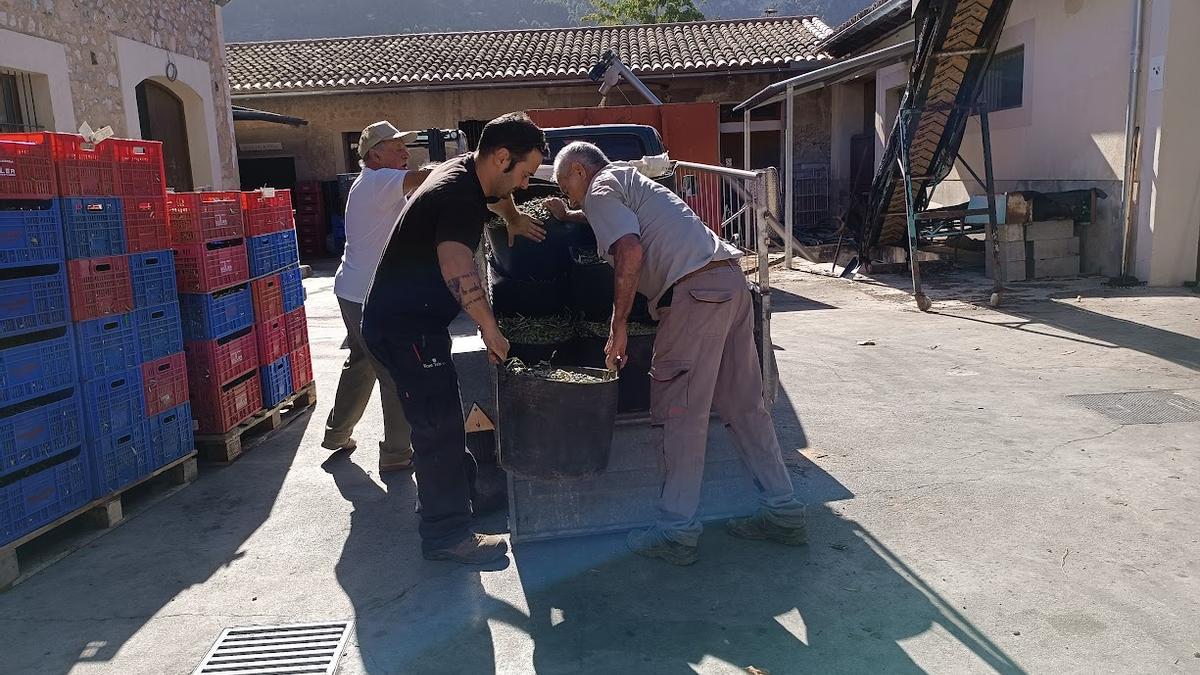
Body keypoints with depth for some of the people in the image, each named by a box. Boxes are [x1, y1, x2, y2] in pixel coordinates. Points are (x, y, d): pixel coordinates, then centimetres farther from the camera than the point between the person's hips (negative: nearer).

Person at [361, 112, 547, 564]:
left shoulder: (465, 170, 7)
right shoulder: (458, 195, -24)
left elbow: (493, 194, 34)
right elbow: (458, 270, -39)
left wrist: (514, 218, 26)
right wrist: (490, 329, -30)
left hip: (405, 322, 10)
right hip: (404, 328, -10)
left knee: (441, 419, 21)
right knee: (439, 426, -5)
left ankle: (462, 489, 38)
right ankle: (447, 535, 5)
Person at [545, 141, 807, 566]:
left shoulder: (599, 190, 3)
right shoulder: (628, 178, 30)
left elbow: (630, 249, -15)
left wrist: (618, 325, -12)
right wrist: (568, 216, 58)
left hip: (695, 291, -9)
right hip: (732, 282, 9)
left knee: (682, 414, -3)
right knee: (745, 406, 12)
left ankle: (677, 533, 3)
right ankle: (784, 514, 18)